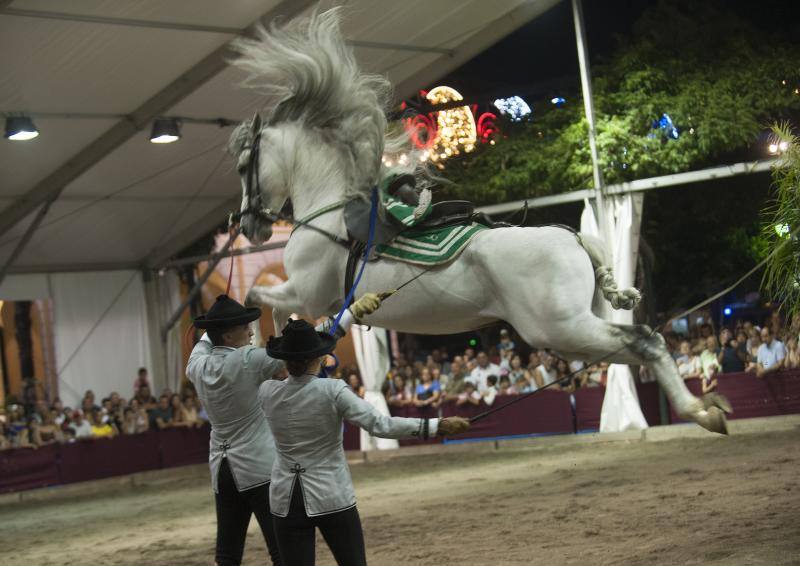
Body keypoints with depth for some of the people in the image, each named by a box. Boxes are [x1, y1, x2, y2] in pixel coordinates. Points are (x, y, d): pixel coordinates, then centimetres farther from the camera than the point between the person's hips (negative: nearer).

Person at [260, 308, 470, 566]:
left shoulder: (267, 392, -4)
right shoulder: (332, 391, -16)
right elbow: (380, 425, -19)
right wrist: (439, 426, -15)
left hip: (287, 500, 3)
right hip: (332, 498, -3)